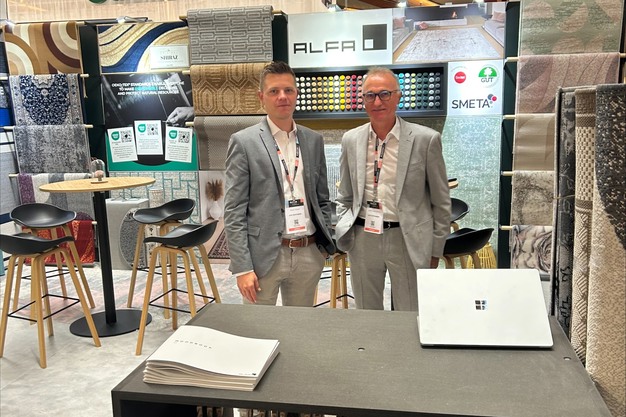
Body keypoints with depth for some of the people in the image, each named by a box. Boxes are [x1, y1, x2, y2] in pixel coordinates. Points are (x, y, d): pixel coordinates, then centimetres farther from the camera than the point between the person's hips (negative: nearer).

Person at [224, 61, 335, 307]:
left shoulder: (314, 140, 9)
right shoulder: (244, 142, -5)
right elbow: (234, 211, -8)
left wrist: (325, 244, 7)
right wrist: (242, 268, -13)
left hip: (309, 254, 4)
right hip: (264, 256, -4)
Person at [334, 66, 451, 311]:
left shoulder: (426, 139, -6)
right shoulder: (351, 140, 4)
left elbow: (441, 201, -1)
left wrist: (436, 250, 0)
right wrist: (342, 234, 3)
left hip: (407, 241, -2)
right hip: (363, 238, 3)